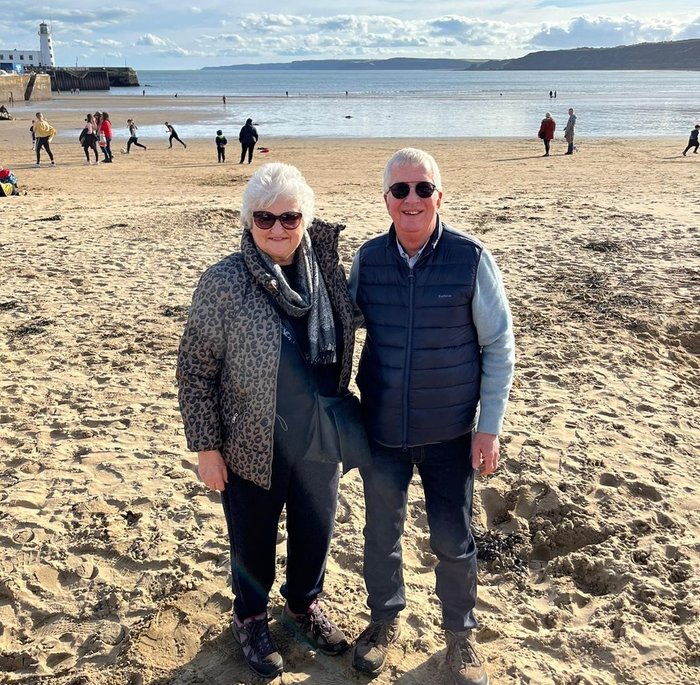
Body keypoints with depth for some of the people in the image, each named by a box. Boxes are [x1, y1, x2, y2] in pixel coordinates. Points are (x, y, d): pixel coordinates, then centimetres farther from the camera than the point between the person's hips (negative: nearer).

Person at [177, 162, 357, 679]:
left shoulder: (325, 269, -4)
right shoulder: (223, 284, -17)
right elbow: (195, 371, -11)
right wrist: (206, 448, -11)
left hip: (320, 441, 4)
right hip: (253, 446, -4)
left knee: (316, 530, 21)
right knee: (254, 539, 16)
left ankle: (305, 605, 50)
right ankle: (250, 618, 45)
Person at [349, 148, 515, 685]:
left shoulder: (470, 258, -12)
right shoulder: (368, 258, -4)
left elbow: (499, 347, -6)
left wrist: (490, 427, -8)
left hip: (449, 432, -2)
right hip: (380, 427, 3)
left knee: (454, 540, 12)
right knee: (382, 533, 18)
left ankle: (460, 634, 38)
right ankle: (385, 620, 44)